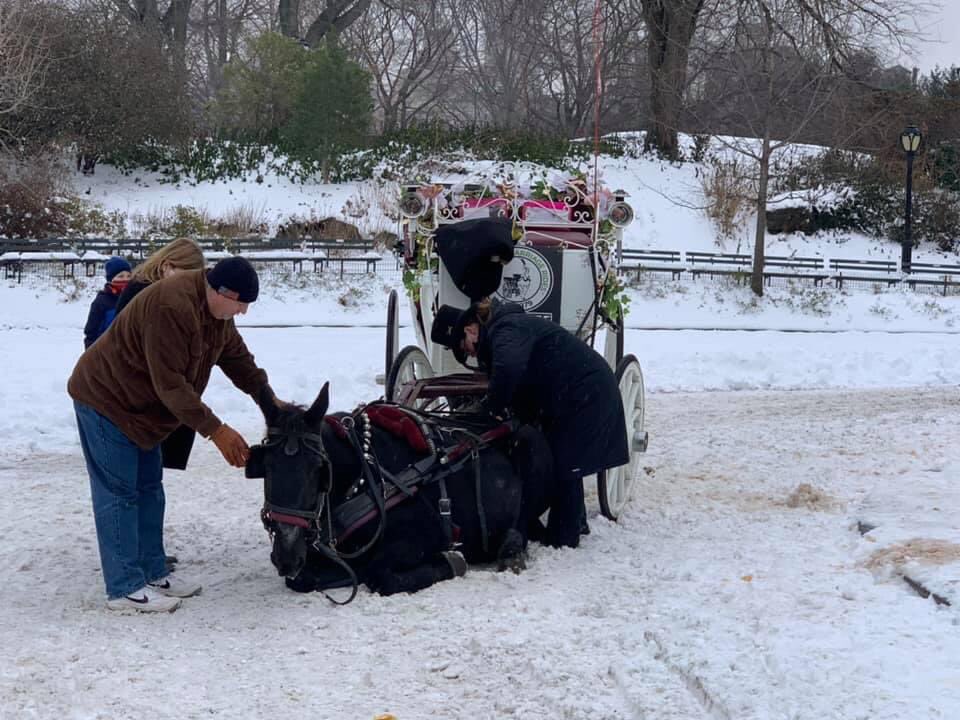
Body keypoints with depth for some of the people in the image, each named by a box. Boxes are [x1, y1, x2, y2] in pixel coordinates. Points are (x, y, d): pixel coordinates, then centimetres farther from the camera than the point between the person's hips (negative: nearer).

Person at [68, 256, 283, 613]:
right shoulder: (171, 306, -33)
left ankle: (153, 572, 22)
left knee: (149, 487, 13)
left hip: (140, 404, 10)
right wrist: (215, 430, -30)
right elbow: (170, 384, -32)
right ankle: (125, 588, -4)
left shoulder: (217, 309, -2)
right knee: (119, 492, -8)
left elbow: (237, 356, 9)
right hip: (105, 399, -10)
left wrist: (270, 400, 1)